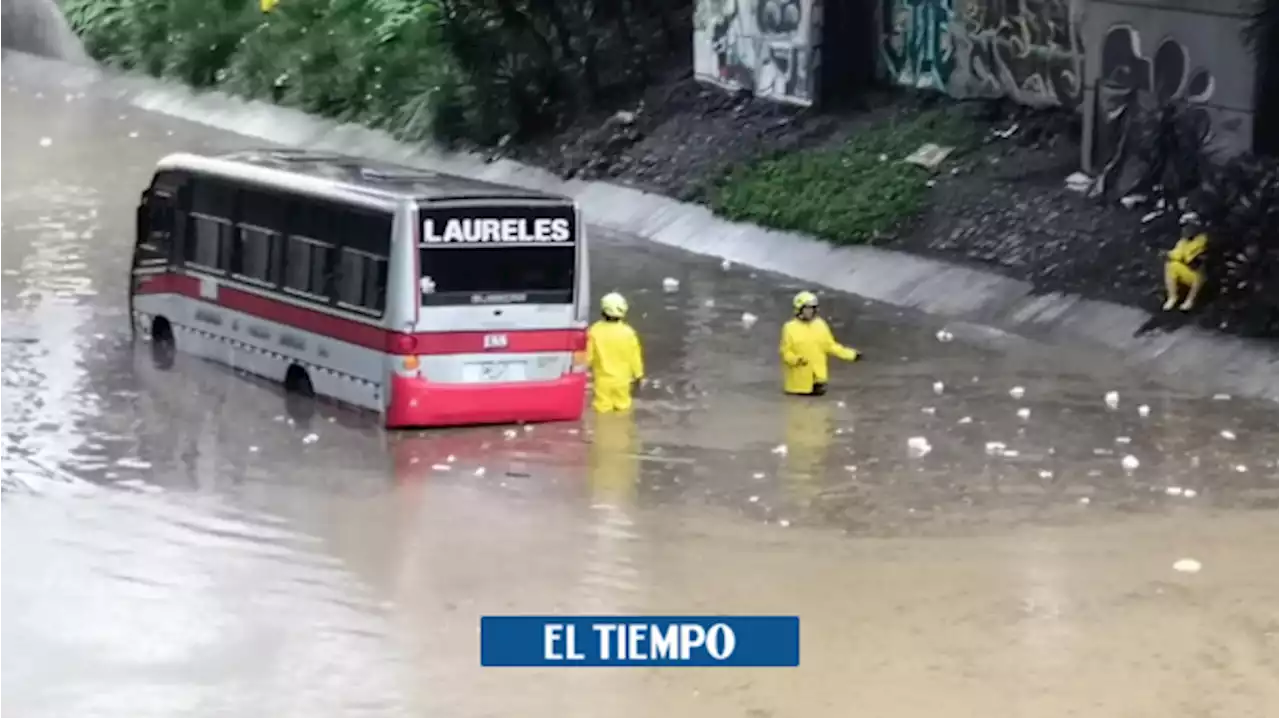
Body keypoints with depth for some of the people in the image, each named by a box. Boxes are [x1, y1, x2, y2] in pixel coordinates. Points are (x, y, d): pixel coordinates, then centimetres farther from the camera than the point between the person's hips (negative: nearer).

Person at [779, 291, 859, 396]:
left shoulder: (820, 325, 4)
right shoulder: (790, 328, -7)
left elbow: (831, 346, 10)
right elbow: (785, 351, -6)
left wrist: (851, 355, 4)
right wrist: (796, 359, -27)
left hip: (818, 375, 4)